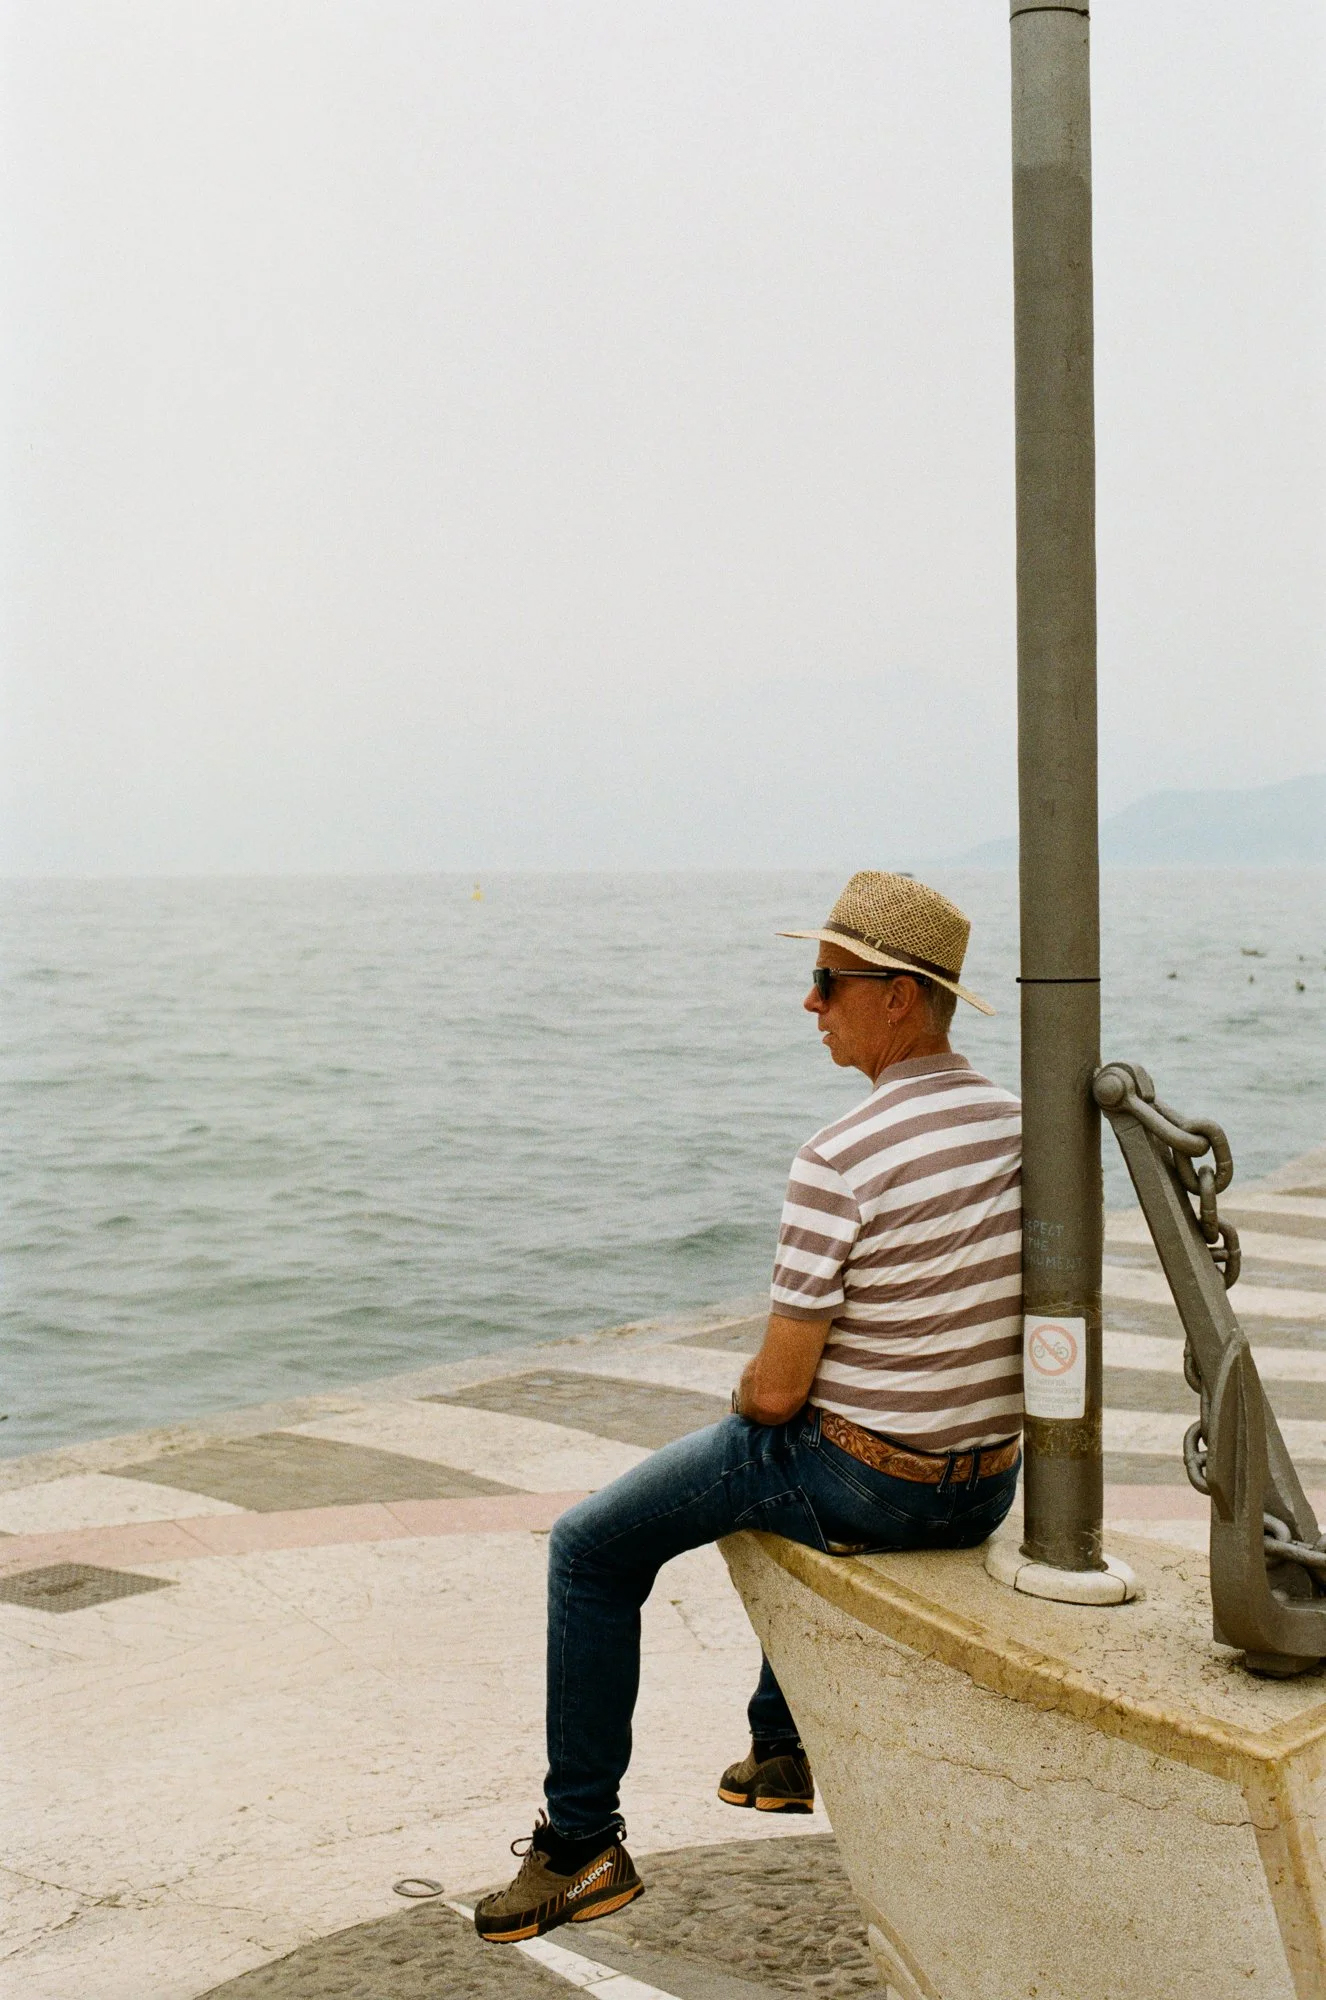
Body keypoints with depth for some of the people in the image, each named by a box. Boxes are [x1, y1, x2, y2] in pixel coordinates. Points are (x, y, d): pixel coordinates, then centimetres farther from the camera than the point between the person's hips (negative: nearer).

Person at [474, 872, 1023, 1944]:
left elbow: (779, 1385, -21)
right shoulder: (1021, 1123, -1)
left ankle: (583, 1842, 15)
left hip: (861, 1476, -8)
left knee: (592, 1550, 10)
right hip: (989, 1480, 8)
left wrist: (748, 1400, 4)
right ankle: (784, 1748, 52)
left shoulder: (840, 1161, -25)